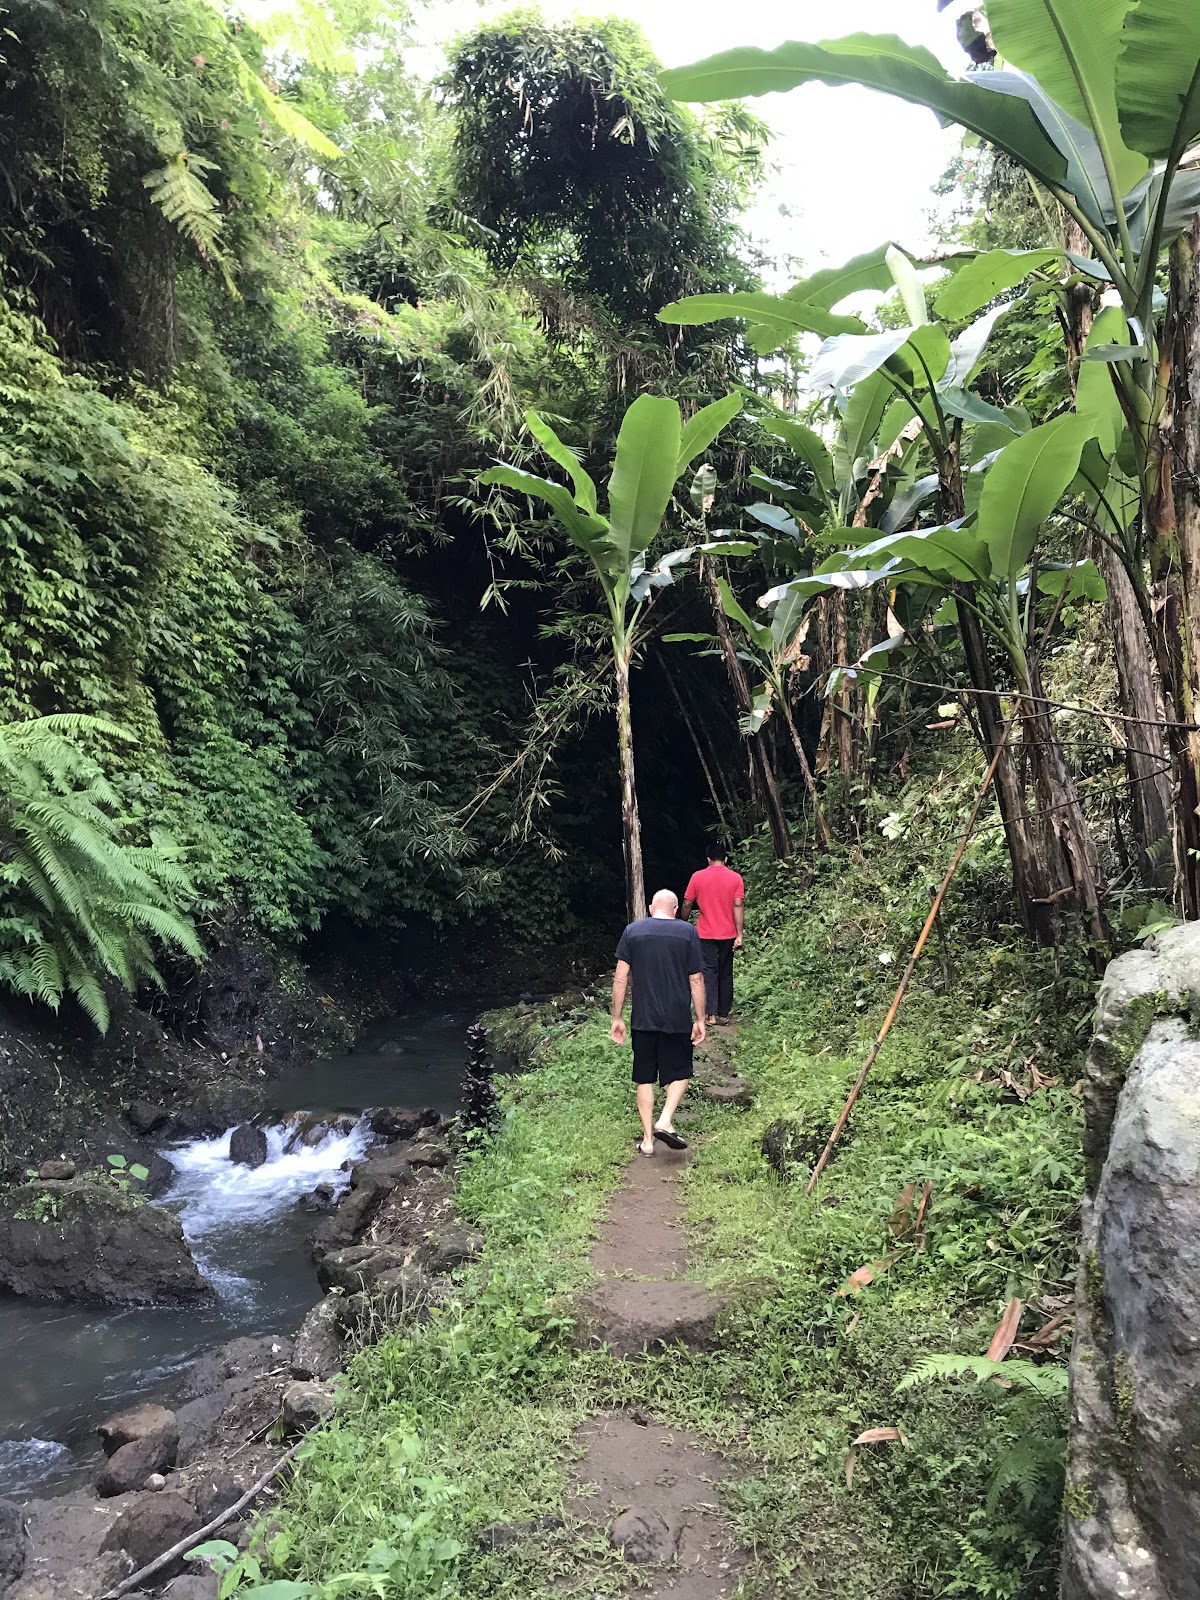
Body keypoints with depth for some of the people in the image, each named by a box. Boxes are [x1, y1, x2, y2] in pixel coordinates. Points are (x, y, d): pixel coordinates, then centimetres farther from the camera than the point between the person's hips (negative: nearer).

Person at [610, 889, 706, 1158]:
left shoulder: (632, 932, 0)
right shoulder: (687, 932, -3)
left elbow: (621, 978, -2)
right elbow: (696, 979, -4)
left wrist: (617, 1018, 4)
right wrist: (700, 1020, 3)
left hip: (643, 1020, 1)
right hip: (678, 1019, -1)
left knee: (644, 1078, 12)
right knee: (679, 1073, 16)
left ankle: (647, 1140, 14)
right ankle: (665, 1122, -3)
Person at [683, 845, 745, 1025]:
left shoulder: (697, 877, -3)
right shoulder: (735, 877, -3)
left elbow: (687, 904, 0)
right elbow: (738, 906, -9)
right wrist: (740, 934, -9)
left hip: (706, 934, -1)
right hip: (728, 934, 1)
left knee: (709, 972, 1)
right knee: (725, 973, 11)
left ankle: (710, 1014, -9)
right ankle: (723, 1013, 16)